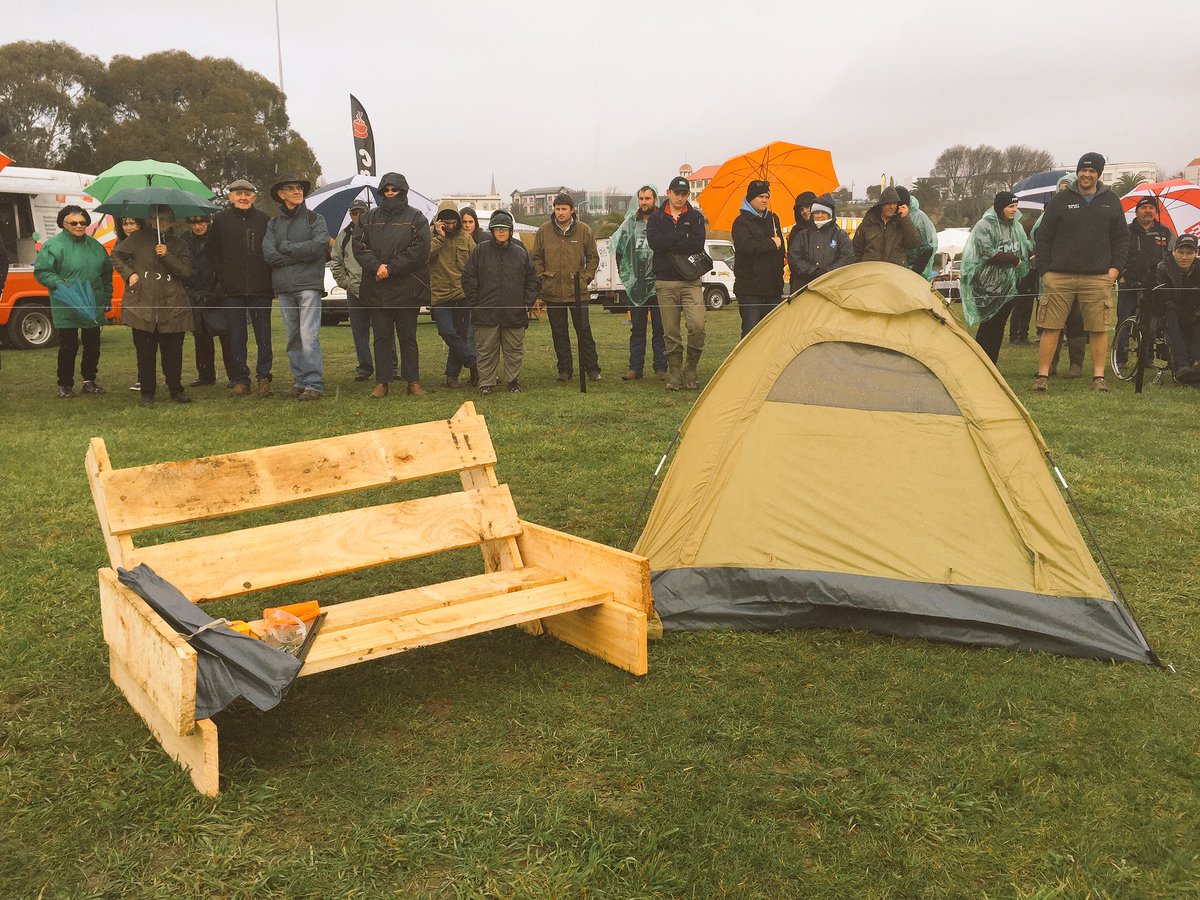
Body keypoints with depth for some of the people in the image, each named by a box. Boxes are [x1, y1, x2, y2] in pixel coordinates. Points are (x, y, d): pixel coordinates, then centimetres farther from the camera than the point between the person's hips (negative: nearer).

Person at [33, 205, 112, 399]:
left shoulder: (94, 245, 12)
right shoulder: (54, 245, -7)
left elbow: (107, 272, 21)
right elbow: (41, 272, -8)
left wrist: (107, 296, 16)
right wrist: (60, 284, -20)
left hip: (93, 306, 5)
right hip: (67, 308, -5)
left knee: (93, 344, 11)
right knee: (68, 346, -2)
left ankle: (89, 380, 25)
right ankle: (65, 385, 10)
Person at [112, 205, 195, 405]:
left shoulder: (179, 244, 12)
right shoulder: (139, 238, 9)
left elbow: (186, 272, 0)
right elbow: (116, 255, 17)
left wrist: (167, 256, -12)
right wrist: (129, 273, 4)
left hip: (173, 308, 1)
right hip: (142, 306, 0)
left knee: (173, 351, 1)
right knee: (145, 352, 2)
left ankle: (176, 390, 14)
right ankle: (147, 392, 12)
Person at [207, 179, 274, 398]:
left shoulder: (264, 220, 7)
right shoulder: (221, 220, 7)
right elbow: (211, 252, 9)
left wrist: (268, 277, 2)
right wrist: (223, 275, -1)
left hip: (260, 289, 0)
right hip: (231, 289, 0)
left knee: (263, 336, 1)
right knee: (236, 337, 3)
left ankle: (264, 377, 9)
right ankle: (240, 380, 9)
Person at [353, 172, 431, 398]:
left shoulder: (416, 218, 2)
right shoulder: (370, 218, 12)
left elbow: (420, 250, -9)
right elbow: (359, 246, 4)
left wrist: (391, 269, -14)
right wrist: (376, 266, -15)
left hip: (407, 288, -3)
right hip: (377, 289, 3)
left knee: (408, 337, 4)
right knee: (381, 337, 6)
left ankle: (413, 381, 12)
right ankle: (381, 382, 12)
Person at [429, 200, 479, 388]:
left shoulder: (465, 237, 9)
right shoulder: (430, 235, 1)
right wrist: (439, 237, -16)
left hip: (462, 294, 3)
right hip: (439, 295, -3)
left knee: (461, 334, 5)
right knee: (448, 333, -14)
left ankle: (452, 375, 15)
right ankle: (474, 363, -1)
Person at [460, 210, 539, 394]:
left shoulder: (521, 253, 8)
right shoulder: (481, 251, 3)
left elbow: (533, 280, 13)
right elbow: (468, 278, 4)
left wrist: (527, 303, 4)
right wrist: (475, 303, -2)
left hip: (514, 313, 1)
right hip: (486, 312, -1)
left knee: (514, 350, 6)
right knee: (487, 350, 3)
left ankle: (513, 381, 18)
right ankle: (486, 383, 12)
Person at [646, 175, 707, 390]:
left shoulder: (695, 217, 7)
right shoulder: (656, 217, 7)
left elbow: (698, 244, -11)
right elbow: (653, 242, -12)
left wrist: (668, 243, -11)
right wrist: (682, 236, -12)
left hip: (691, 281, -1)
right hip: (665, 282, 1)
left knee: (697, 325, -15)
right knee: (671, 332, 2)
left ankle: (690, 370, 3)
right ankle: (675, 375, 12)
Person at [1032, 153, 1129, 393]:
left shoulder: (1111, 202, 11)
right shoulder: (1060, 201, 5)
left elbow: (1122, 238, 15)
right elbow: (1043, 238, 5)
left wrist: (1116, 267, 2)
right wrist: (1044, 270, -2)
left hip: (1098, 278, 2)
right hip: (1059, 277, -1)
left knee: (1099, 329, 2)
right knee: (1051, 327, -2)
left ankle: (1098, 377, 10)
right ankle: (1042, 375, 4)